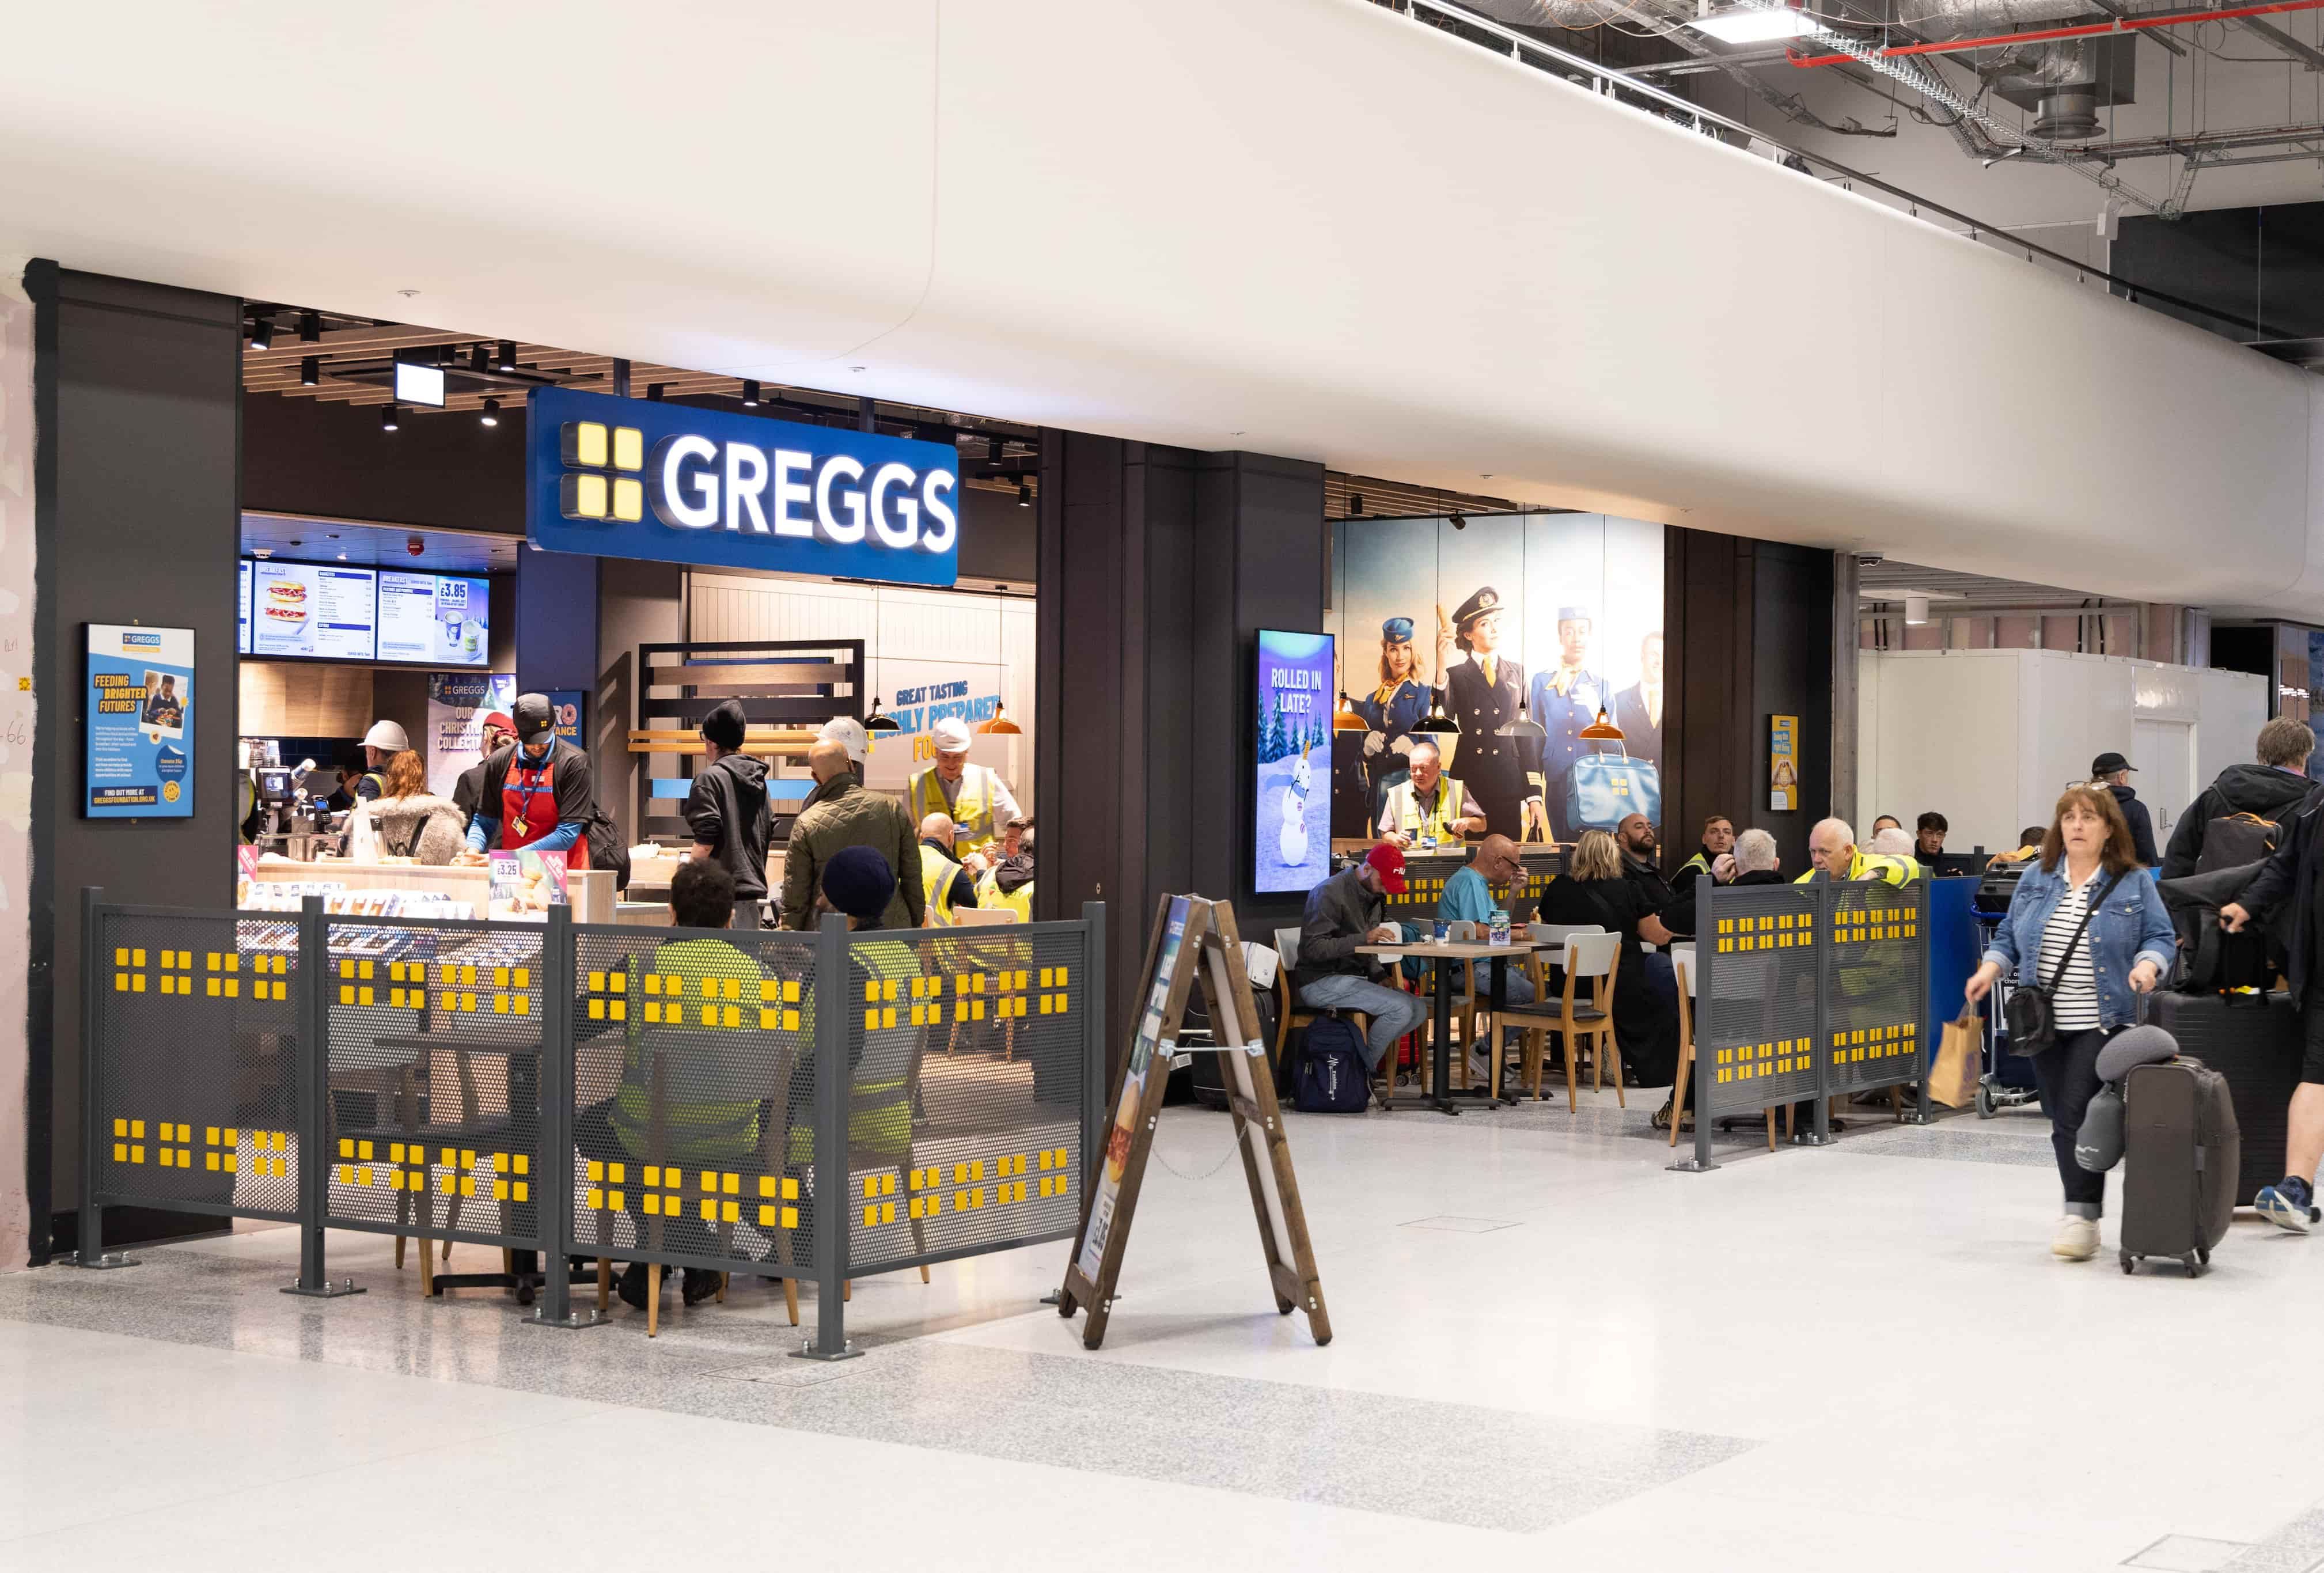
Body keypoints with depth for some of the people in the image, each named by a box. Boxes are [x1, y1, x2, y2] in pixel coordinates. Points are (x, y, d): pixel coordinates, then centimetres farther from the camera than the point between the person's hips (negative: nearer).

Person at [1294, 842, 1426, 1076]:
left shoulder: (1374, 894, 13)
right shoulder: (1330, 893, -15)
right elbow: (1313, 949, -22)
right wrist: (1364, 939, -29)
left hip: (1357, 977, 9)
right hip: (1322, 982, -9)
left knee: (1416, 1009, -5)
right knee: (1401, 1008, -22)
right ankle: (1362, 1072, -7)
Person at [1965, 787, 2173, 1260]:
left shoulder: (2135, 884, 2)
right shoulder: (2036, 879, 11)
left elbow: (2160, 937, 2)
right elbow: (2009, 935, 15)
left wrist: (2146, 966, -18)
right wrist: (1990, 969, -2)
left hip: (2101, 1023, -4)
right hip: (2045, 1024, 4)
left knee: (2078, 1116, -14)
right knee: (2062, 1122, 8)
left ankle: (2081, 1217, -10)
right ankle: (2083, 1214, 18)